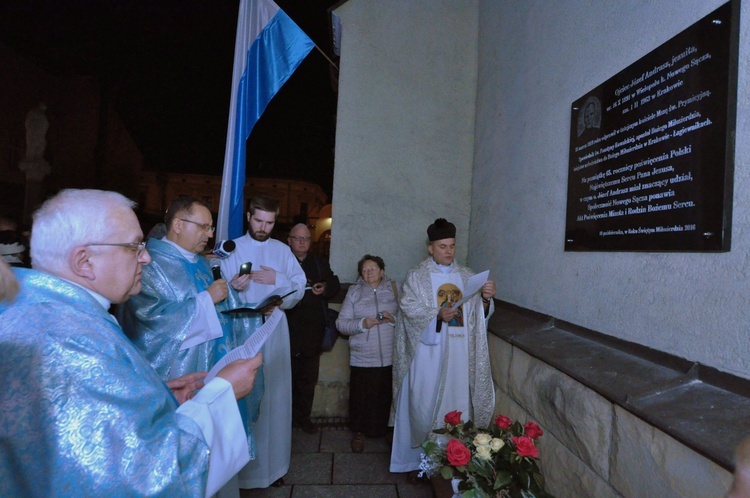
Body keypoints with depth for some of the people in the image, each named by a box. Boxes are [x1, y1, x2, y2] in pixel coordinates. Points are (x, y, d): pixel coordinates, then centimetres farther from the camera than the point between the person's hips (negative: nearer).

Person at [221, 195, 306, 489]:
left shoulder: (282, 250, 9)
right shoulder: (232, 249, 2)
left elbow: (300, 287, 3)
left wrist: (278, 280, -14)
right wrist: (232, 286, -24)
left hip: (274, 329, 2)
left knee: (274, 395, 6)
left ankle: (272, 464, 20)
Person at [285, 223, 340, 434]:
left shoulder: (320, 263, 16)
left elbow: (335, 284, 15)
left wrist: (325, 288, -5)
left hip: (313, 332, 5)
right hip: (289, 331, -4)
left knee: (308, 378, 13)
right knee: (288, 376, 6)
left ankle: (303, 417, 26)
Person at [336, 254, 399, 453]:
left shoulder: (393, 290, 7)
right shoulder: (354, 291, 5)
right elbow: (341, 323, -1)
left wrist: (394, 319, -13)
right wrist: (362, 323, -15)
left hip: (389, 358, 1)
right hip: (362, 358, -1)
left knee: (385, 396, 6)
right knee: (361, 397, 2)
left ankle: (383, 431, 31)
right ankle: (358, 432, 26)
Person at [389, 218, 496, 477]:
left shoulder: (467, 275, 9)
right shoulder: (417, 275, 0)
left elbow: (479, 314, 6)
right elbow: (409, 308, -11)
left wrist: (486, 298, -15)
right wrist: (437, 314, -25)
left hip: (458, 354, 3)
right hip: (428, 353, -3)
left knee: (456, 403, 8)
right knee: (423, 405, 2)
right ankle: (416, 458, 18)